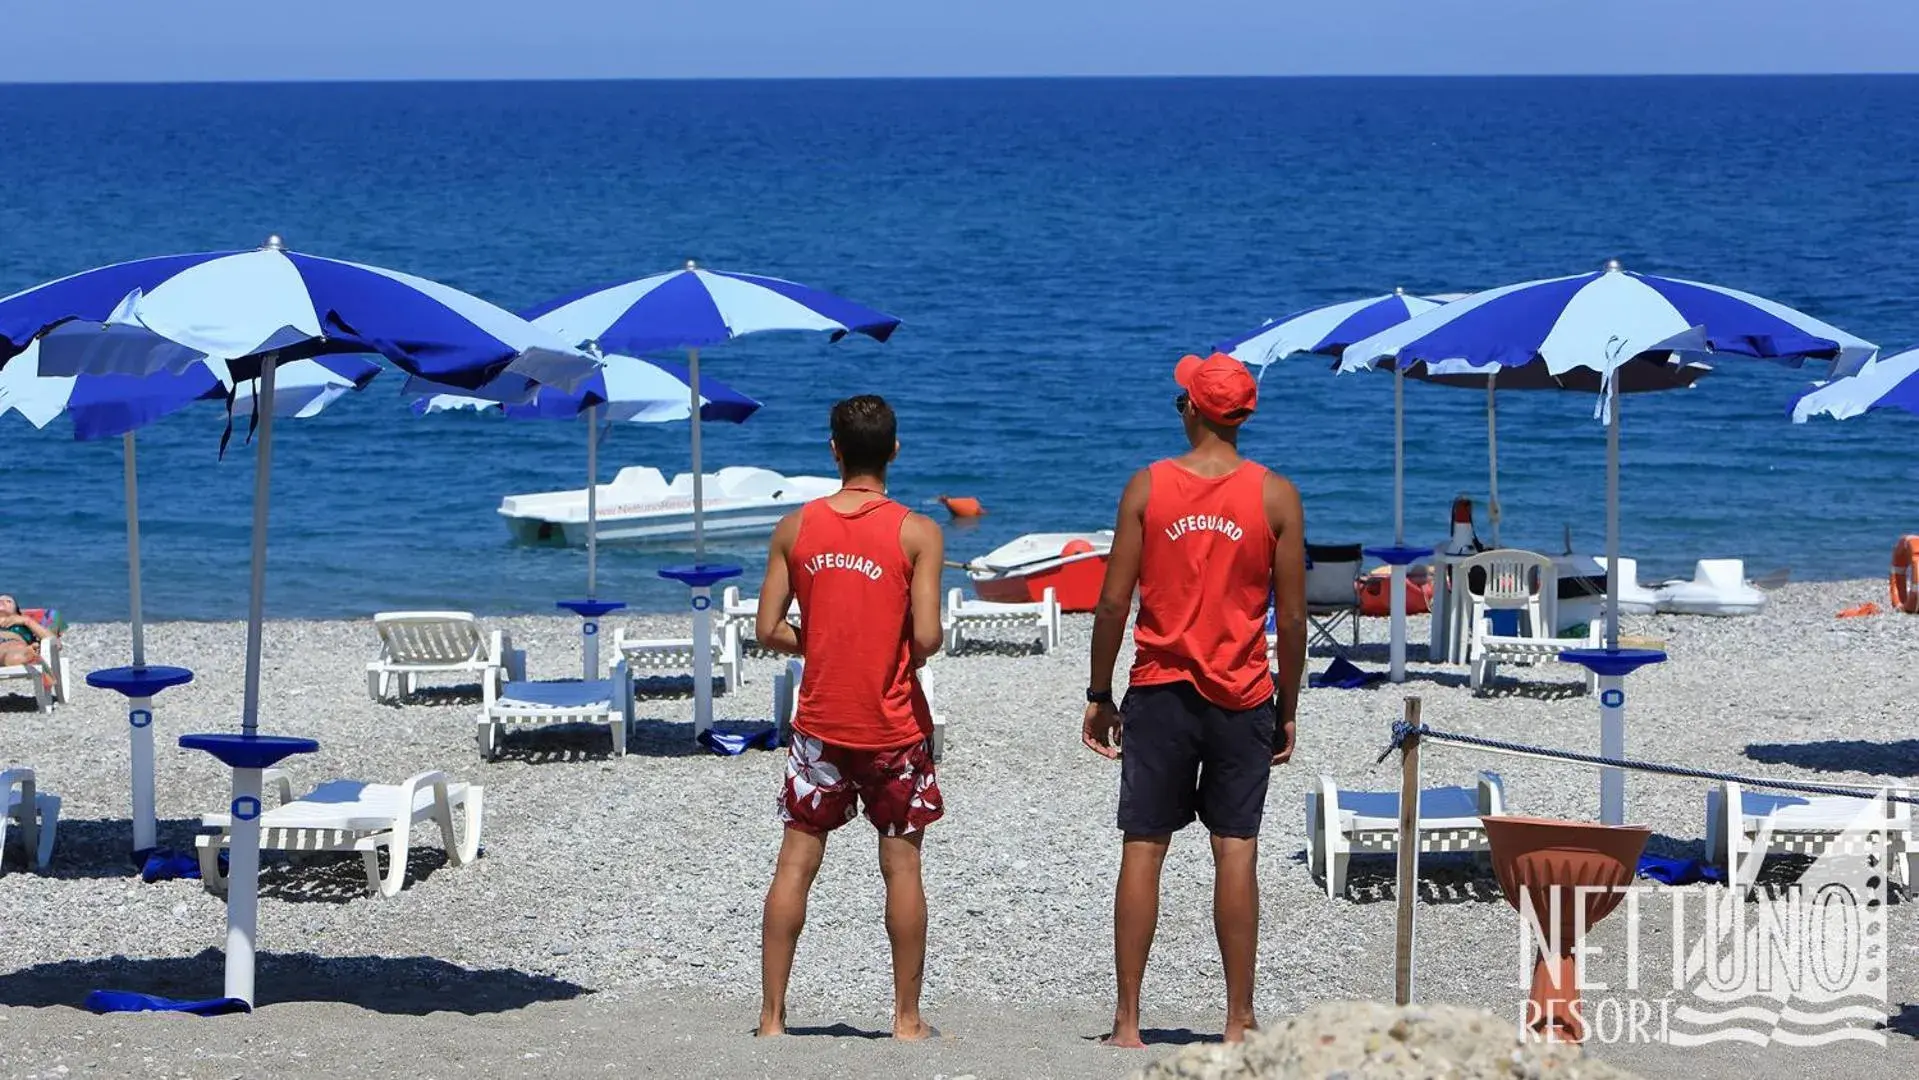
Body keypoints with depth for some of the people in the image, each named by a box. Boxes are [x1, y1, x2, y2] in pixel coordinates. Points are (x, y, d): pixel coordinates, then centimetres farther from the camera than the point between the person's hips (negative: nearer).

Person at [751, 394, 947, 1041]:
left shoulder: (796, 528, -1)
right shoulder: (917, 533, -9)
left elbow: (768, 630, -1)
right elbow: (926, 636, -16)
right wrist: (909, 655, 6)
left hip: (820, 722, 2)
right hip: (894, 727, -2)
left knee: (796, 864, 7)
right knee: (902, 868, 7)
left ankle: (772, 1016, 7)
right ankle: (907, 1018, 10)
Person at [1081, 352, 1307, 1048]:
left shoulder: (1147, 487, -2)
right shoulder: (1275, 496, -2)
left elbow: (1113, 603, -3)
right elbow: (1291, 616, -2)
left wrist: (1099, 695, 6)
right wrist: (1288, 708, 9)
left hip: (1160, 690, 0)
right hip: (1243, 697, 0)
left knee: (1143, 848, 3)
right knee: (1236, 849, 2)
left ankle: (1127, 1021, 2)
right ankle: (1238, 1022, 2)